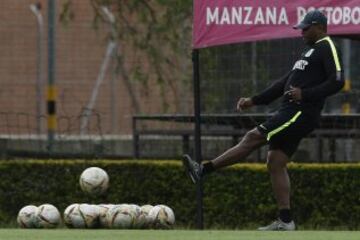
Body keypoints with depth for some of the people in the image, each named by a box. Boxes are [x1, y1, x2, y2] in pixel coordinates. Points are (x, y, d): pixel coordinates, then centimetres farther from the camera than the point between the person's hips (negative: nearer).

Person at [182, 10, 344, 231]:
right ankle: (285, 221, 4)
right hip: (291, 113, 10)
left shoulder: (327, 48, -4)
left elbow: (337, 82, -17)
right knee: (275, 164, 6)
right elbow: (286, 83, 29)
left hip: (302, 113, -10)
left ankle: (204, 169, -15)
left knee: (254, 138, -14)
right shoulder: (311, 51, 26)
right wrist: (254, 101, 25)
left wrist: (305, 94, -24)